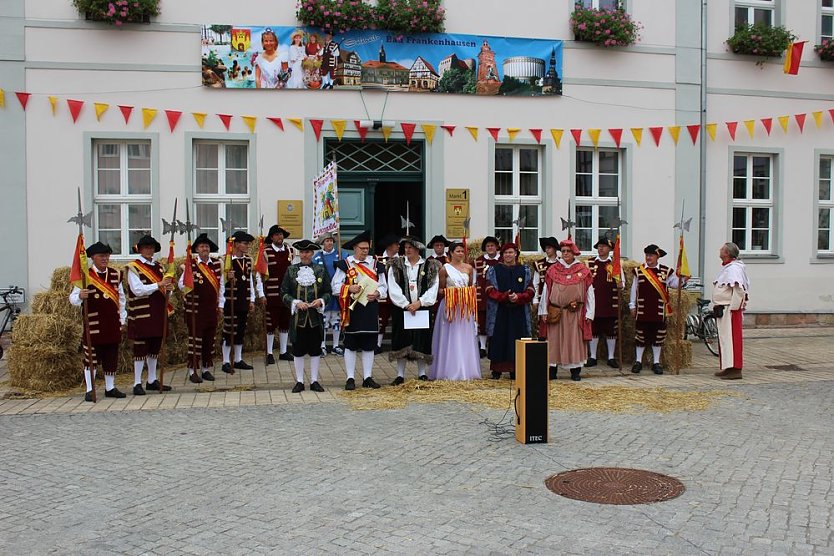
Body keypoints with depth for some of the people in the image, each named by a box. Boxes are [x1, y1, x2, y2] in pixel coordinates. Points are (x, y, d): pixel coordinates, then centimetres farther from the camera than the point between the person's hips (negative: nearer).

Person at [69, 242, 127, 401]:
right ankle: (90, 390, 8)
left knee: (112, 356, 10)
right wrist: (80, 296, -31)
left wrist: (122, 319, 14)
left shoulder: (116, 275, 10)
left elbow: (121, 298, 16)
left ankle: (110, 388, 21)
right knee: (91, 357, 0)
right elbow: (73, 297, -8)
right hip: (93, 325, -4)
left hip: (112, 324, 5)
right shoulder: (85, 276, -4)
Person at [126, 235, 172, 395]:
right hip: (141, 314, -6)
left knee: (155, 347, 11)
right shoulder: (133, 267, -5)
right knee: (140, 348, -2)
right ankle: (137, 383, 3)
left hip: (158, 313, 6)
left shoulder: (158, 267, 15)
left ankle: (152, 380, 21)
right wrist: (158, 285, -22)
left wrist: (167, 289, -5)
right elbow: (137, 290, -16)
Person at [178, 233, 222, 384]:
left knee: (210, 338, 10)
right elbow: (181, 283, -7)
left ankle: (207, 369, 21)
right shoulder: (190, 264, -7)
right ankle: (193, 371, 8)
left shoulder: (217, 264, 6)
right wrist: (185, 289, -30)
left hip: (212, 308, 4)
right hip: (195, 308, -4)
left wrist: (220, 305, 12)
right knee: (195, 338, -1)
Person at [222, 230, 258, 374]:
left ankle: (238, 360, 22)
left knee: (241, 331, 13)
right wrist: (227, 277, -31)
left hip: (244, 302, 6)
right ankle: (226, 362, 7)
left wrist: (251, 300, 14)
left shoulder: (248, 260, 9)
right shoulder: (227, 260, -11)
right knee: (229, 331, -1)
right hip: (230, 301, -6)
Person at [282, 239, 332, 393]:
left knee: (315, 350, 6)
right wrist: (296, 303, -15)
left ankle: (314, 381, 16)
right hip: (298, 317, -1)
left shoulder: (321, 270, 4)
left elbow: (328, 292, 7)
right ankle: (299, 381, 15)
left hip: (315, 317, 1)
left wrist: (321, 301, -13)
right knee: (298, 351, 5)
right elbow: (284, 293, 1)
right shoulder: (291, 270, 1)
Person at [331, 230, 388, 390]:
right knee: (351, 345, 2)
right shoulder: (345, 264, 1)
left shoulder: (375, 265, 10)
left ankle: (368, 377, 15)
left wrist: (377, 294, -10)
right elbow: (335, 285, 0)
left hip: (371, 309, 3)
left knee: (369, 345, 7)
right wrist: (349, 288, -16)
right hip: (352, 309, -3)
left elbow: (384, 286, 11)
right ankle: (350, 378, 9)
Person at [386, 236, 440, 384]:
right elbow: (393, 289, -5)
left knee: (421, 341, 4)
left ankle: (422, 373, 15)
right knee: (402, 341, 1)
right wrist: (406, 304, -12)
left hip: (422, 308, 0)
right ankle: (400, 375, 7)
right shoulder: (396, 266, 2)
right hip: (401, 308, 0)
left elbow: (433, 289, -3)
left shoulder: (429, 266, 3)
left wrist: (419, 302, -14)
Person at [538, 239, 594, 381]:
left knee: (575, 340, 3)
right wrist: (544, 311, 0)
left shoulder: (583, 271, 3)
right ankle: (552, 370, 9)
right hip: (555, 312, 1)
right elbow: (545, 291, 5)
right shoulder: (552, 270, 5)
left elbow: (589, 293, 3)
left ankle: (575, 371, 10)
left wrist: (589, 314, -3)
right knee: (554, 340, 3)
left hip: (575, 313, -1)